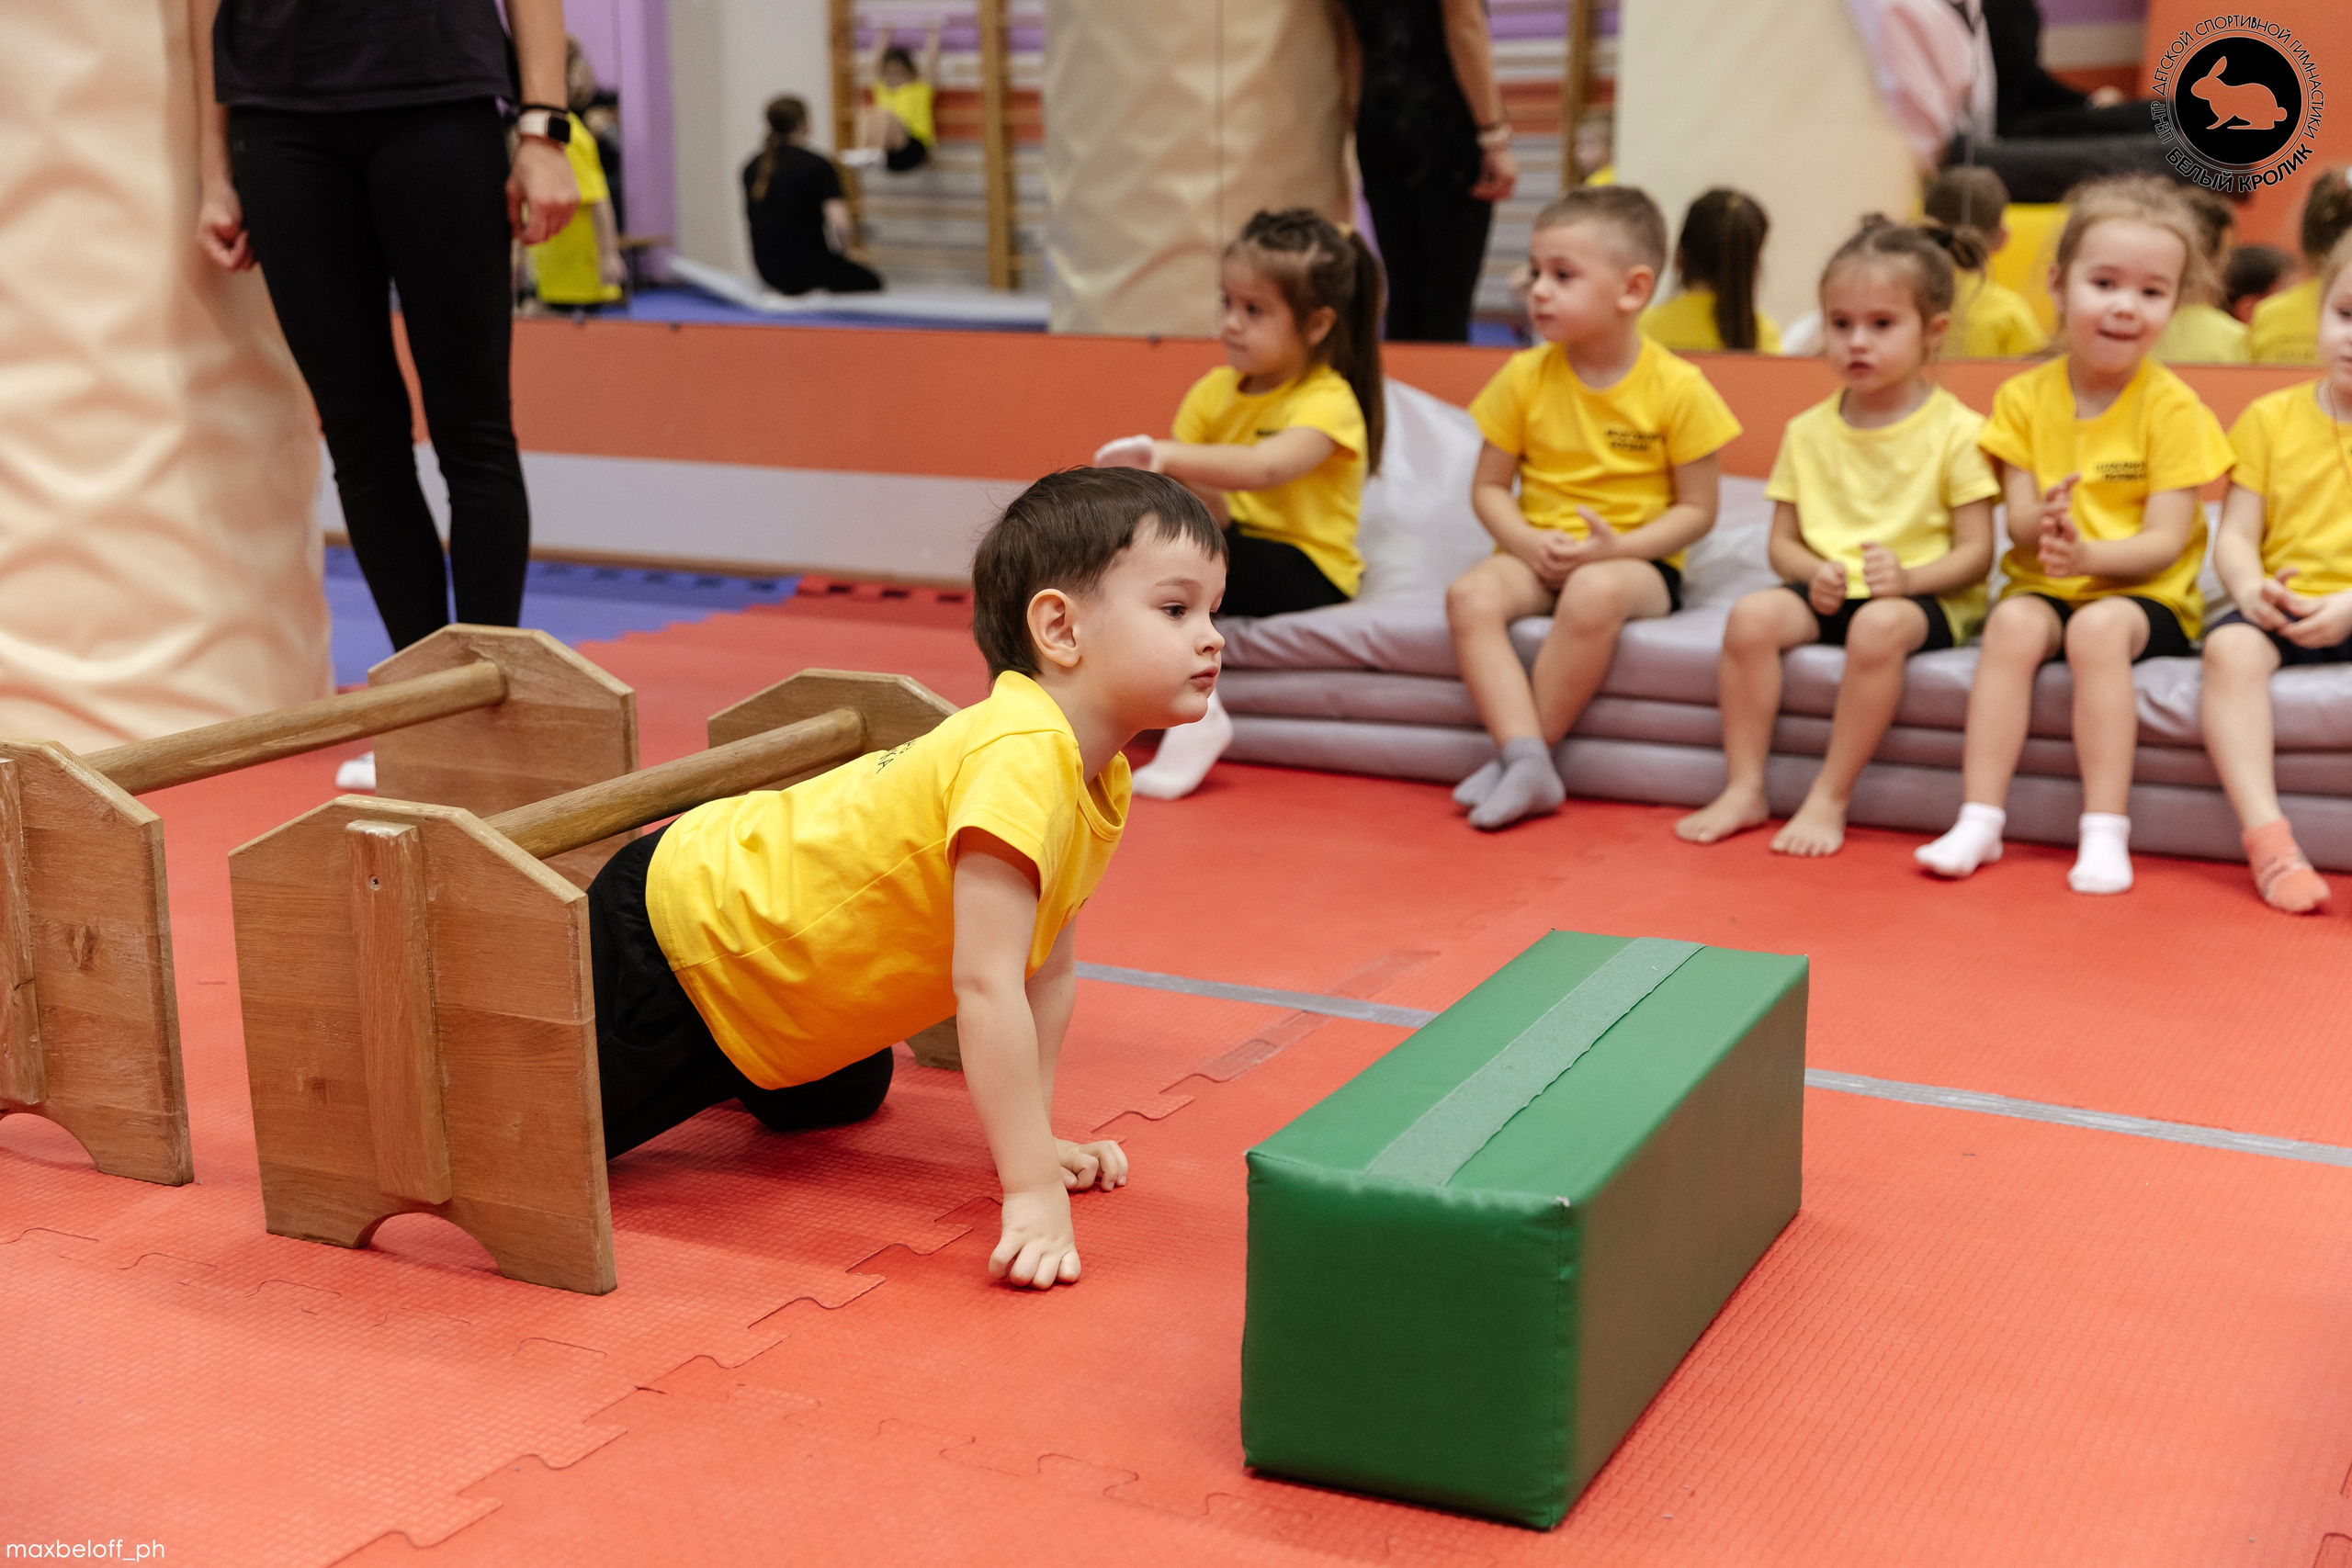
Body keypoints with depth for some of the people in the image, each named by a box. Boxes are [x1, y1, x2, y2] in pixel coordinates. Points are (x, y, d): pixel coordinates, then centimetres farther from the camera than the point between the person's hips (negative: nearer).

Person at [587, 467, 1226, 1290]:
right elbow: (986, 983, -38)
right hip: (673, 930, -10)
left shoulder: (1102, 781, -5)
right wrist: (1034, 1191, -37)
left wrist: (1032, 1131, -2)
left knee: (842, 1099, 33)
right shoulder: (1021, 758, -35)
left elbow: (1048, 969, 4)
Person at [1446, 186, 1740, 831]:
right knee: (1470, 595, -29)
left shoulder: (1677, 388, -7)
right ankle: (1527, 762, -36)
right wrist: (1527, 542, -13)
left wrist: (1619, 546, -19)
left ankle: (1521, 757, -25)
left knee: (1595, 594, -38)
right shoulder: (1525, 377, 2)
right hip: (1538, 554, 3)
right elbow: (1489, 487, 7)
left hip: (1635, 559, -3)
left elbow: (1698, 508, -3)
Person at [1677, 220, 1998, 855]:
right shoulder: (1809, 431, 10)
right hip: (1827, 592, 4)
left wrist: (1908, 577, -24)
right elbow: (1782, 541, 11)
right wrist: (1812, 572, -12)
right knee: (1752, 616, -25)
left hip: (1925, 596, -4)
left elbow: (1976, 553, -5)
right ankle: (1744, 790, -17)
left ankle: (1828, 801, -26)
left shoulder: (1956, 431, -3)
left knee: (1879, 626, -37)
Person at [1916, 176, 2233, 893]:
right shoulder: (2024, 398, 3)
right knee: (2014, 622, -29)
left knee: (2100, 626, -34)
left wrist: (2086, 553, -30)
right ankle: (1980, 819, -29)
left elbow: (2165, 542, -11)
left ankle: (2106, 829, -30)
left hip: (2145, 597, -2)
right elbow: (2020, 523, -1)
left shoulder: (2171, 407, -6)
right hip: (2044, 584, 3)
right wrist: (2042, 523, -26)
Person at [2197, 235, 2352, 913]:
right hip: (2283, 605, 1)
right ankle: (2267, 839, -39)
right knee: (2230, 646, -32)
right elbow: (2235, 536, 6)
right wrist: (2250, 588, -17)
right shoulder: (2272, 418, 10)